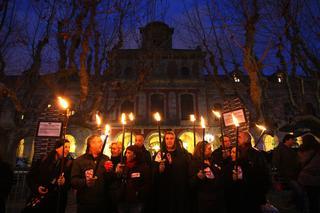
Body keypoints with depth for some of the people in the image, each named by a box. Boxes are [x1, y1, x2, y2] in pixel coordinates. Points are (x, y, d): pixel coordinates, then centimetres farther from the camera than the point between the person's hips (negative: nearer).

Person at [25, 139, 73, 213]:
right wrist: (36, 187, -6)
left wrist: (64, 183, -22)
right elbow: (30, 176, 8)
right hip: (38, 199, 1)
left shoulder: (69, 163, -3)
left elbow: (70, 183, -3)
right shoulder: (44, 160, 1)